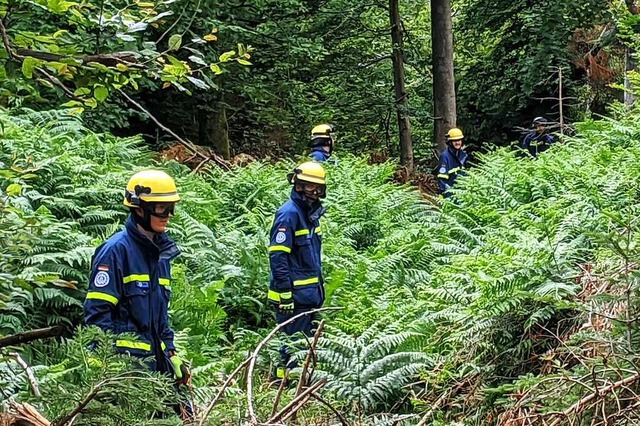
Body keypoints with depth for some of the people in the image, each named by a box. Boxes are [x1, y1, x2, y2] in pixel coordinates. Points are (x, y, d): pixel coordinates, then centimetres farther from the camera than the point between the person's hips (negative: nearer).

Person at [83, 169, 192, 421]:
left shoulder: (160, 252, 14)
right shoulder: (116, 250, -11)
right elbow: (97, 312, -14)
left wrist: (170, 353, 15)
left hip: (155, 358, 8)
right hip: (126, 358, -8)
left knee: (182, 414, 7)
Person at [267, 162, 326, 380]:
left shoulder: (311, 212, 13)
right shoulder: (289, 213, -16)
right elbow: (277, 255, -20)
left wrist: (320, 286, 20)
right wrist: (285, 292, -23)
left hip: (310, 292, 10)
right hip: (295, 294, -10)